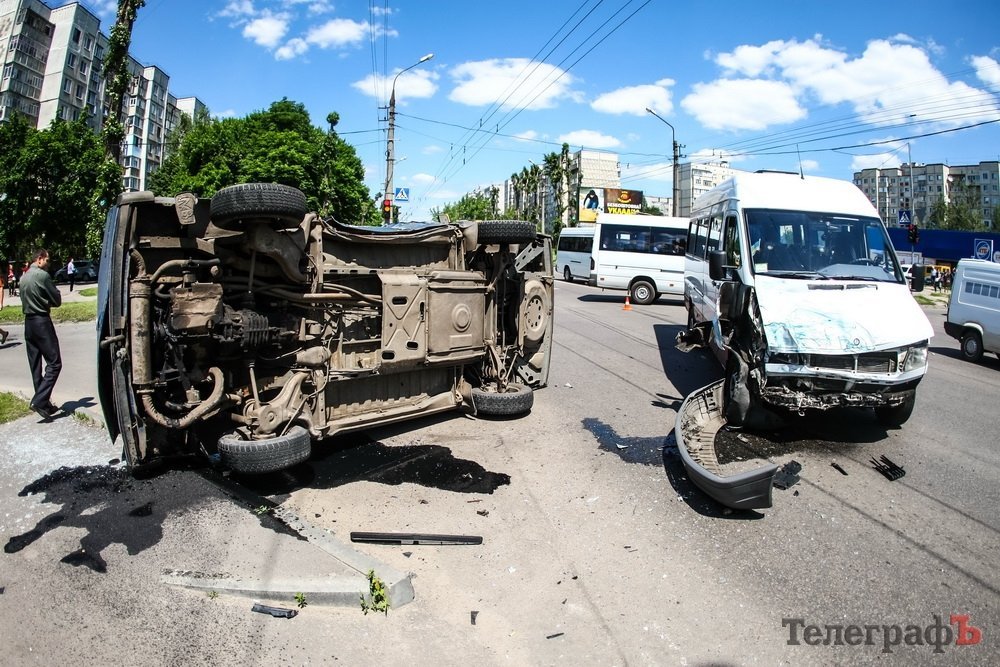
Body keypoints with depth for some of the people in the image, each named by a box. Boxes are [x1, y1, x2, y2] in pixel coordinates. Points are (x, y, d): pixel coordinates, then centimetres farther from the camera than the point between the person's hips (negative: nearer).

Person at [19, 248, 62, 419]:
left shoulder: (24, 277, 14)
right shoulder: (42, 275, -12)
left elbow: (26, 299, 18)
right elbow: (57, 301, -8)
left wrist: (43, 300, 5)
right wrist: (51, 299, 12)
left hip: (28, 322, 9)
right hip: (42, 321, -9)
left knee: (35, 365, 9)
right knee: (54, 363, -7)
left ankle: (44, 404, 13)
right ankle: (40, 401, -16)